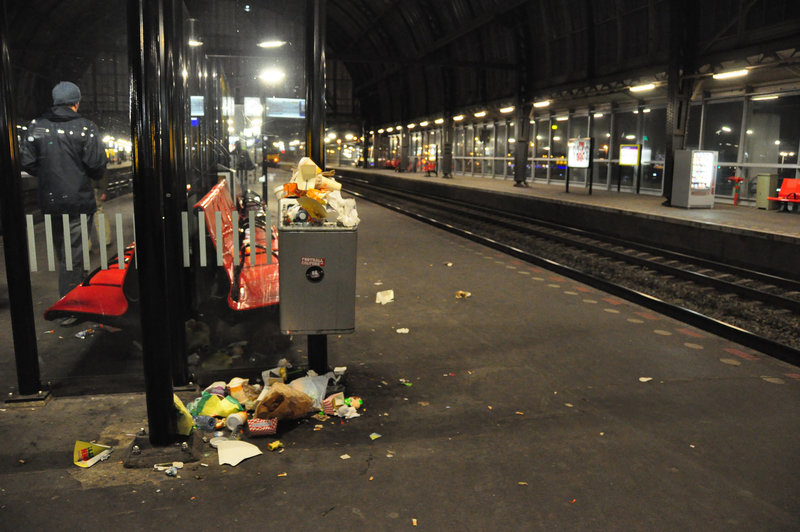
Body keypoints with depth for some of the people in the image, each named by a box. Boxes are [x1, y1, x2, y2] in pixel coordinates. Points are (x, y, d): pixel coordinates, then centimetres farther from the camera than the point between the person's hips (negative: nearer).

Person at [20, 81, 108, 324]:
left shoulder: (36, 126, 2)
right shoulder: (85, 127, -9)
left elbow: (26, 161, 1)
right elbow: (97, 164, -12)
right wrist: (93, 177, 10)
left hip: (49, 201, 4)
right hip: (79, 201, -4)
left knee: (62, 252, 18)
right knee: (73, 253, 0)